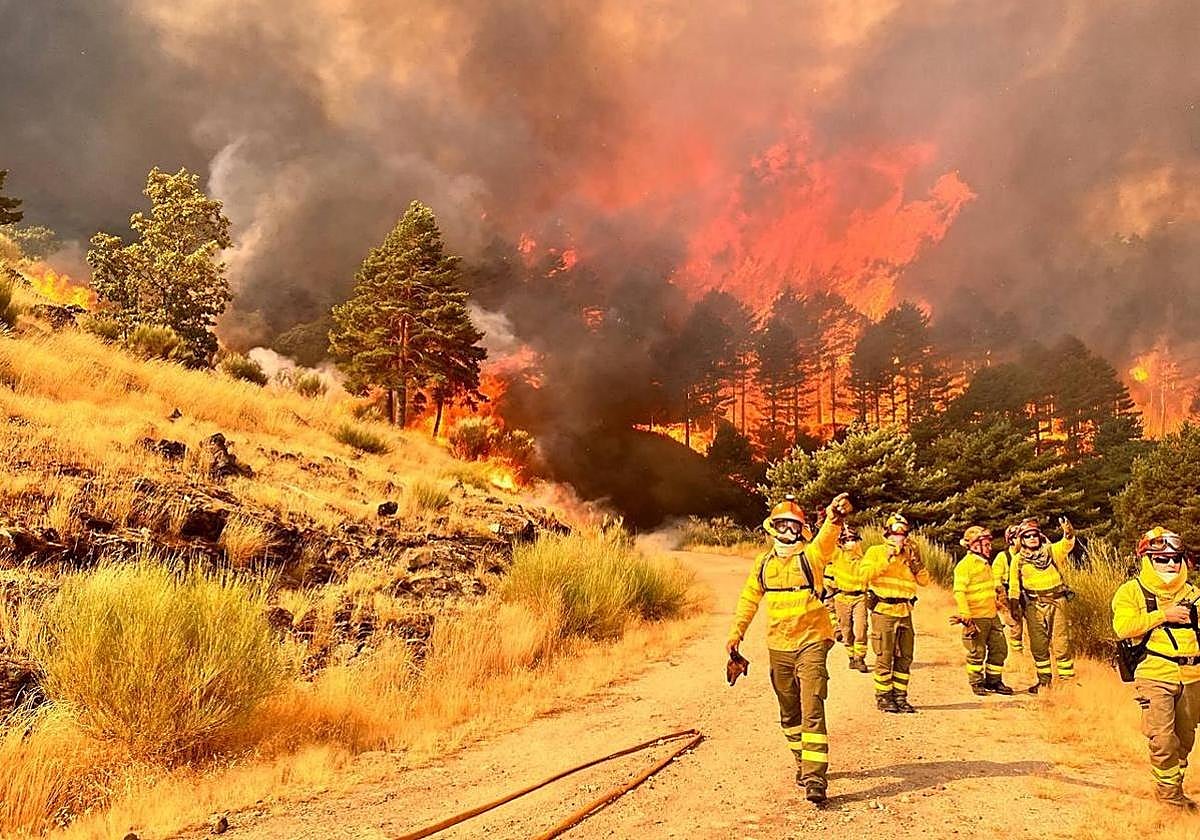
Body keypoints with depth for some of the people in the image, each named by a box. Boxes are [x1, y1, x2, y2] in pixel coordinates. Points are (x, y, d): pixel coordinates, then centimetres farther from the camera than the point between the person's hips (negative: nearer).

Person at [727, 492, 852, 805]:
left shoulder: (811, 555, -6)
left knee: (812, 710, -14)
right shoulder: (764, 563, 7)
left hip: (811, 642, -5)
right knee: (789, 713, 17)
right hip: (778, 647, 5)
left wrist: (835, 516, -48)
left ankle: (814, 778, -16)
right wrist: (736, 634, 10)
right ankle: (804, 762, 36)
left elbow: (827, 538, -27)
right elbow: (748, 600, 16)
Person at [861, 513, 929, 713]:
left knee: (904, 657, 7)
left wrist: (915, 560, -5)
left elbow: (924, 580, 8)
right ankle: (883, 697, 4)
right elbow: (865, 574, -14)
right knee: (884, 658, -4)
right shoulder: (875, 552, 3)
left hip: (904, 613, 5)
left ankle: (900, 696, 16)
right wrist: (887, 560, -18)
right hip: (883, 612, -5)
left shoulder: (909, 555, 16)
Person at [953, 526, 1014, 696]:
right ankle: (976, 683, 13)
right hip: (976, 618, -8)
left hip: (992, 616, 8)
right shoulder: (965, 565, -13)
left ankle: (994, 681, 22)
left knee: (999, 648, 10)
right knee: (976, 653, 0)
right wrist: (966, 617, -25)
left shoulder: (985, 563, 15)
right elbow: (959, 592, -19)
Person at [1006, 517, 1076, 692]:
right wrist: (1014, 605, 5)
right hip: (1033, 605, 1)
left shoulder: (1052, 551, 4)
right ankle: (1044, 680, 17)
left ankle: (1067, 678, 5)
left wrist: (1068, 532, -34)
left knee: (1061, 642, -2)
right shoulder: (1018, 560, 5)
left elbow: (1067, 544, -14)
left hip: (1056, 601, -1)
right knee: (1038, 645, 5)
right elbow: (1014, 585, 9)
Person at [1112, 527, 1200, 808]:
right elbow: (1123, 627, -15)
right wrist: (1163, 615, -17)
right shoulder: (1133, 591, -1)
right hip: (1155, 677, -5)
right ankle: (1168, 793, 2)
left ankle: (1176, 786, 27)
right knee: (1162, 740, -10)